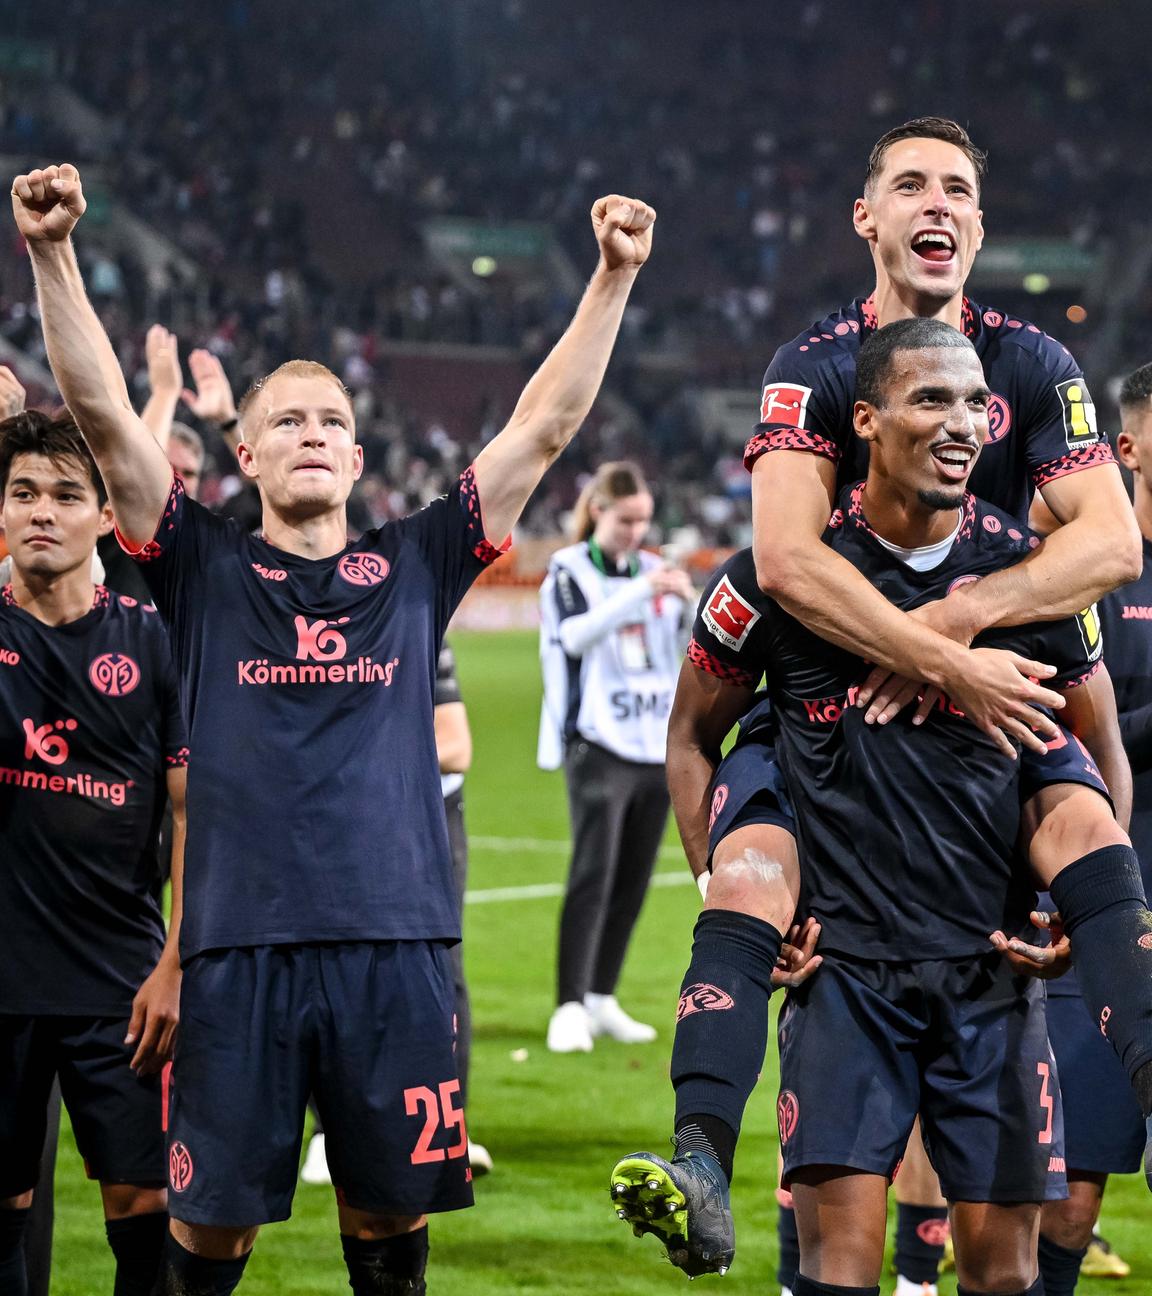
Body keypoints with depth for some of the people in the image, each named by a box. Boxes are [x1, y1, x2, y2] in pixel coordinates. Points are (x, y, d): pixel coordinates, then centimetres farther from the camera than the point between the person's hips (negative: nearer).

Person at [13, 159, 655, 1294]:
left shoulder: (414, 568, 13)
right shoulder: (205, 570, 9)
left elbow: (544, 427, 10)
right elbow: (104, 417, 0)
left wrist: (611, 279, 4)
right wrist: (53, 256, -10)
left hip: (396, 944, 1)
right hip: (240, 945, -1)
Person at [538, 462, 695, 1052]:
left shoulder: (654, 569, 11)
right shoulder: (569, 571, -2)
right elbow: (575, 635, -22)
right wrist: (640, 592, -31)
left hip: (657, 747, 5)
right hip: (598, 745, -5)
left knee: (632, 882, 7)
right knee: (592, 874, -14)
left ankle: (601, 1000, 16)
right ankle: (569, 1008, -15)